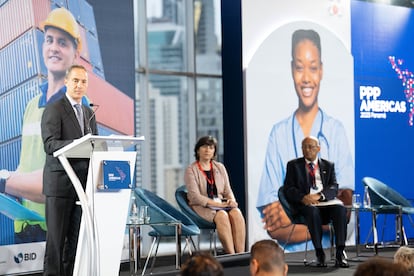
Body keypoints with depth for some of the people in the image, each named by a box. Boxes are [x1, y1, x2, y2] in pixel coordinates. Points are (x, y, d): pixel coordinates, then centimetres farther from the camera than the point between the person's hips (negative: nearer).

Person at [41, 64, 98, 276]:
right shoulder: (53, 110, -4)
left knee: (77, 236, 4)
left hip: (83, 183, 6)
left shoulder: (89, 113, 19)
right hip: (60, 181, -6)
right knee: (56, 237, -5)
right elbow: (49, 145, -16)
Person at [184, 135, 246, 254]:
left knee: (236, 213, -29)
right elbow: (195, 196, -11)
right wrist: (217, 204, -20)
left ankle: (241, 254, -37)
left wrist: (232, 200, -10)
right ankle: (231, 256, -40)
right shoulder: (191, 170, -1)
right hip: (201, 206, -4)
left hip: (220, 203, 5)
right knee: (222, 215, -35)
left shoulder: (220, 167, 16)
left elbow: (227, 190, 14)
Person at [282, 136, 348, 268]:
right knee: (312, 211, -37)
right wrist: (303, 198, -19)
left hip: (324, 203, 2)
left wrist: (319, 196, -17)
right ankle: (319, 255, -34)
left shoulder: (328, 165, 17)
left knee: (340, 208, -30)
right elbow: (288, 189, 2)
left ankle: (340, 254, -34)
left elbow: (334, 188, 4)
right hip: (304, 204, -2)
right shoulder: (293, 165, 12)